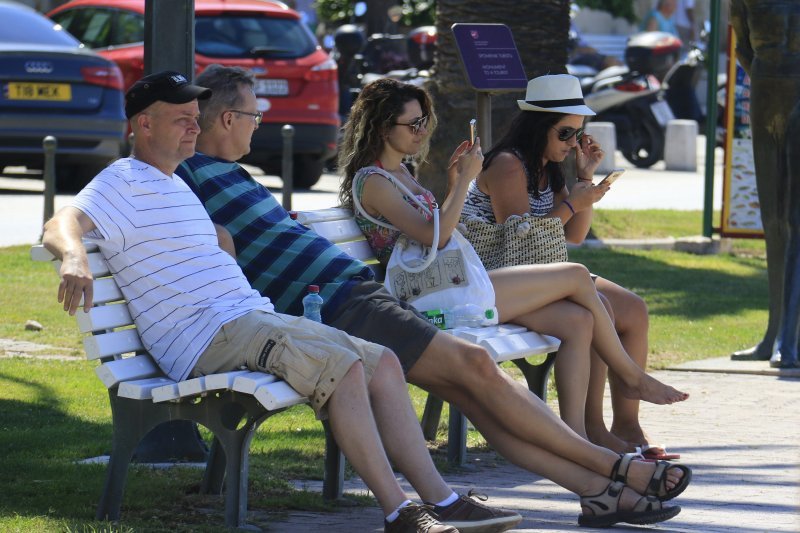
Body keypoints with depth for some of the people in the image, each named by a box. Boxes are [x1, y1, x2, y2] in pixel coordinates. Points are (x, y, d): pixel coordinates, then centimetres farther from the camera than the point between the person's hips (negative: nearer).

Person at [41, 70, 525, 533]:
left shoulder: (175, 185, 26)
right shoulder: (126, 182, -5)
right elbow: (61, 226, -22)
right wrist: (74, 258, -42)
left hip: (253, 318, 10)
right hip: (208, 338, -10)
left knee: (383, 362, 1)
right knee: (344, 366, -27)